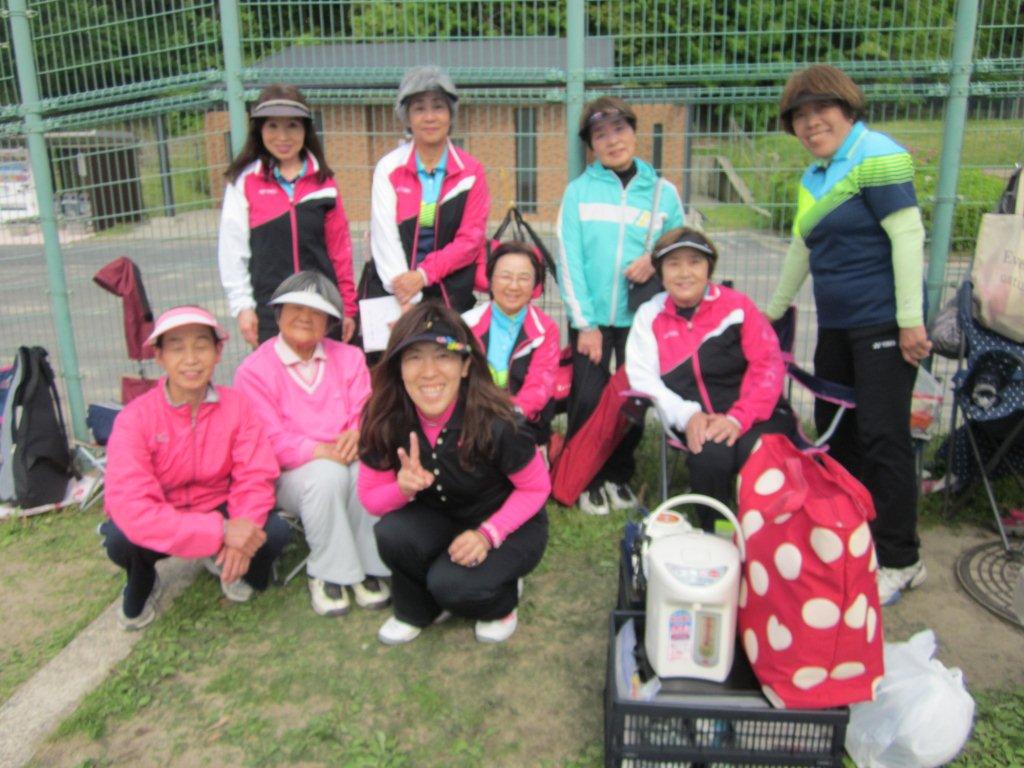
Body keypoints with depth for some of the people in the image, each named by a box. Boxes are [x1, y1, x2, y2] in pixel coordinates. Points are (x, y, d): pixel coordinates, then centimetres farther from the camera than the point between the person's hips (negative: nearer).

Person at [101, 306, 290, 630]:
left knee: (275, 530, -25)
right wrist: (220, 531, -41)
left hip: (219, 510, 2)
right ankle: (142, 585, 6)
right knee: (121, 539, -33)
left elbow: (255, 478, -14)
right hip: (161, 522, -1)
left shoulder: (236, 404, -12)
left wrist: (240, 536, -35)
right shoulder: (134, 418, -20)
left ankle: (227, 565, 12)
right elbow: (130, 506, -32)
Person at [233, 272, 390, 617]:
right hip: (288, 475, -3)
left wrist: (356, 435, -23)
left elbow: (365, 411, 1)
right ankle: (328, 573, -16)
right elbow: (270, 440, -11)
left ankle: (369, 567, -15)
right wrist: (322, 452, -23)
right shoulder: (253, 370, -3)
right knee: (327, 475, -36)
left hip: (346, 460, 3)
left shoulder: (349, 358, 11)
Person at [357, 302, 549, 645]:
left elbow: (536, 488, -15)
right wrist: (402, 488, -30)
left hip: (510, 524, -3)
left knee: (451, 584, -28)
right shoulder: (385, 420, -20)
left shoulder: (494, 422, -31)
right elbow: (370, 496, -8)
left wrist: (488, 534, -28)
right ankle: (418, 610, 5)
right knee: (393, 533, -27)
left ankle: (502, 600, 9)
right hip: (439, 519, 4)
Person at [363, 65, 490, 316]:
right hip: (390, 291, 0)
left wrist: (423, 275, -12)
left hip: (451, 294, 1)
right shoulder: (388, 168, 2)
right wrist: (407, 301, -16)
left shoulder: (471, 171, 5)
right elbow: (384, 238, -5)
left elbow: (471, 238, 0)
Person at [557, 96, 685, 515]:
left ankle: (619, 475, 27)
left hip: (642, 316, 2)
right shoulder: (579, 190, 0)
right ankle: (587, 479, 17)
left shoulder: (663, 192, 4)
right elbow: (569, 258, -5)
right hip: (590, 317, -1)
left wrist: (656, 260, -11)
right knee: (587, 400, -3)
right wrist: (585, 322, -10)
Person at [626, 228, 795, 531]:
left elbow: (768, 366, -2)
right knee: (710, 453, -32)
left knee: (755, 452, -33)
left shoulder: (736, 305, 3)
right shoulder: (650, 315, 9)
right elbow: (643, 377, 0)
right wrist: (687, 416, -17)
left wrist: (738, 419, -17)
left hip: (754, 417, 0)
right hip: (697, 423, 1)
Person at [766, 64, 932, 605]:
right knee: (835, 430, 13)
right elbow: (802, 248, 25)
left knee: (882, 436, -7)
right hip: (836, 326, 9)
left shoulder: (877, 157, -11)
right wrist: (771, 312, 29)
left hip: (883, 325, -9)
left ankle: (900, 561, 5)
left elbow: (908, 236, -17)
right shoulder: (814, 176, 16)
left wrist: (910, 321, -20)